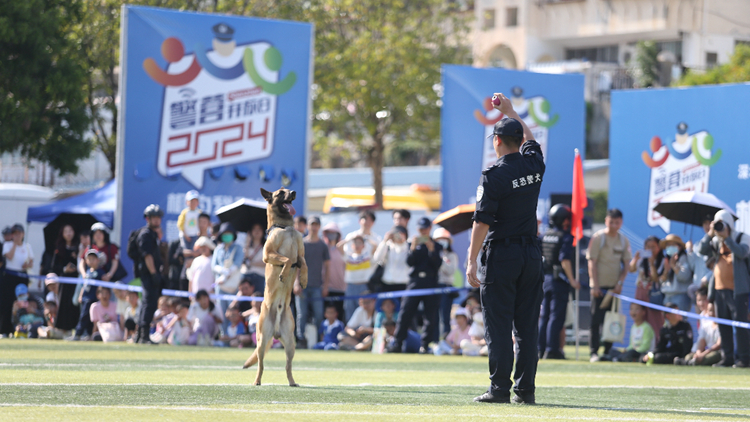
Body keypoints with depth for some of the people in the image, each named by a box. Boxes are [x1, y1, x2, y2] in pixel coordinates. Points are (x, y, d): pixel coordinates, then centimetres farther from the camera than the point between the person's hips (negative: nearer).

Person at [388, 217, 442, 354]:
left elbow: (437, 265, 0)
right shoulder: (413, 244, 15)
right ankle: (398, 344, -6)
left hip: (431, 283, 0)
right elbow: (409, 262, 2)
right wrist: (413, 249, -14)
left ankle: (425, 345, 2)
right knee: (405, 313, -7)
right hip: (414, 282, 0)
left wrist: (431, 250, -13)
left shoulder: (437, 246, 12)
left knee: (430, 316, -3)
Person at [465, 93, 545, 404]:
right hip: (532, 255, 6)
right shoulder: (534, 164, 5)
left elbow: (482, 222, -15)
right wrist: (509, 110, 40)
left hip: (502, 255, -6)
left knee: (498, 325, -4)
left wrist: (471, 262, -13)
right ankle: (525, 389, 6)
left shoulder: (494, 175, -12)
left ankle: (500, 388, -8)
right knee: (527, 326, 7)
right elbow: (528, 138, 29)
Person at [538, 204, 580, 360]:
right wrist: (572, 280, -15)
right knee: (557, 316, -5)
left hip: (545, 278, 7)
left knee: (544, 315, 12)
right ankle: (552, 349, -8)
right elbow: (565, 259, -20)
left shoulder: (545, 236, 10)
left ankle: (541, 349, 13)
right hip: (559, 279, -7)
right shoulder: (566, 237, -11)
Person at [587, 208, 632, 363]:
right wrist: (595, 285, -13)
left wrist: (620, 282, -3)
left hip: (615, 287, 4)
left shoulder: (623, 240, 9)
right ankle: (594, 352, -4)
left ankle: (608, 351, 11)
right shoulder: (598, 238, -4)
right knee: (596, 321, -6)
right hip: (599, 286, -4)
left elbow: (626, 264, 11)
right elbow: (592, 263, -7)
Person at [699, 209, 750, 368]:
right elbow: (703, 250, 1)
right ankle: (727, 358, 11)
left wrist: (726, 237, -18)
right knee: (723, 325, 6)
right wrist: (710, 234, -10)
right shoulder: (716, 241, 15)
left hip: (737, 289, -5)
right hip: (720, 289, 6)